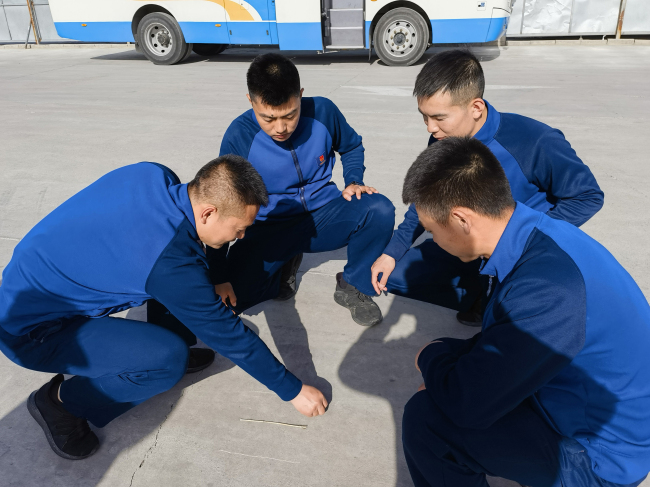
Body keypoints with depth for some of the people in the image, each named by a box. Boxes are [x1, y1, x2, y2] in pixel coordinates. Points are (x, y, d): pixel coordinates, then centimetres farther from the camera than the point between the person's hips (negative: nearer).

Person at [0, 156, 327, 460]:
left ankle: (169, 350, 15)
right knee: (170, 359, -23)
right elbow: (230, 336, -22)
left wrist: (212, 283, 7)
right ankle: (61, 399, -1)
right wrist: (293, 390, -9)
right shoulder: (170, 264, -33)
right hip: (30, 330, -8)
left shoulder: (152, 174, -13)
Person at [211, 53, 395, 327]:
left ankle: (353, 287, -2)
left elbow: (352, 147, 11)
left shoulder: (322, 112, -12)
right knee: (232, 295, -23)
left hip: (324, 216, 1)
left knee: (379, 210, -28)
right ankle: (284, 264, 11)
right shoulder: (239, 137, -17)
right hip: (270, 229, -1)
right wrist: (219, 278, -17)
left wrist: (353, 182, -10)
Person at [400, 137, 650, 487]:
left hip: (601, 456, -9)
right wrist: (442, 361, -1)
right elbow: (498, 341, 11)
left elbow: (465, 403, -29)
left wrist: (430, 357, -9)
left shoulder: (547, 288, -35)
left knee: (425, 419, -18)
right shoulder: (536, 234, -5)